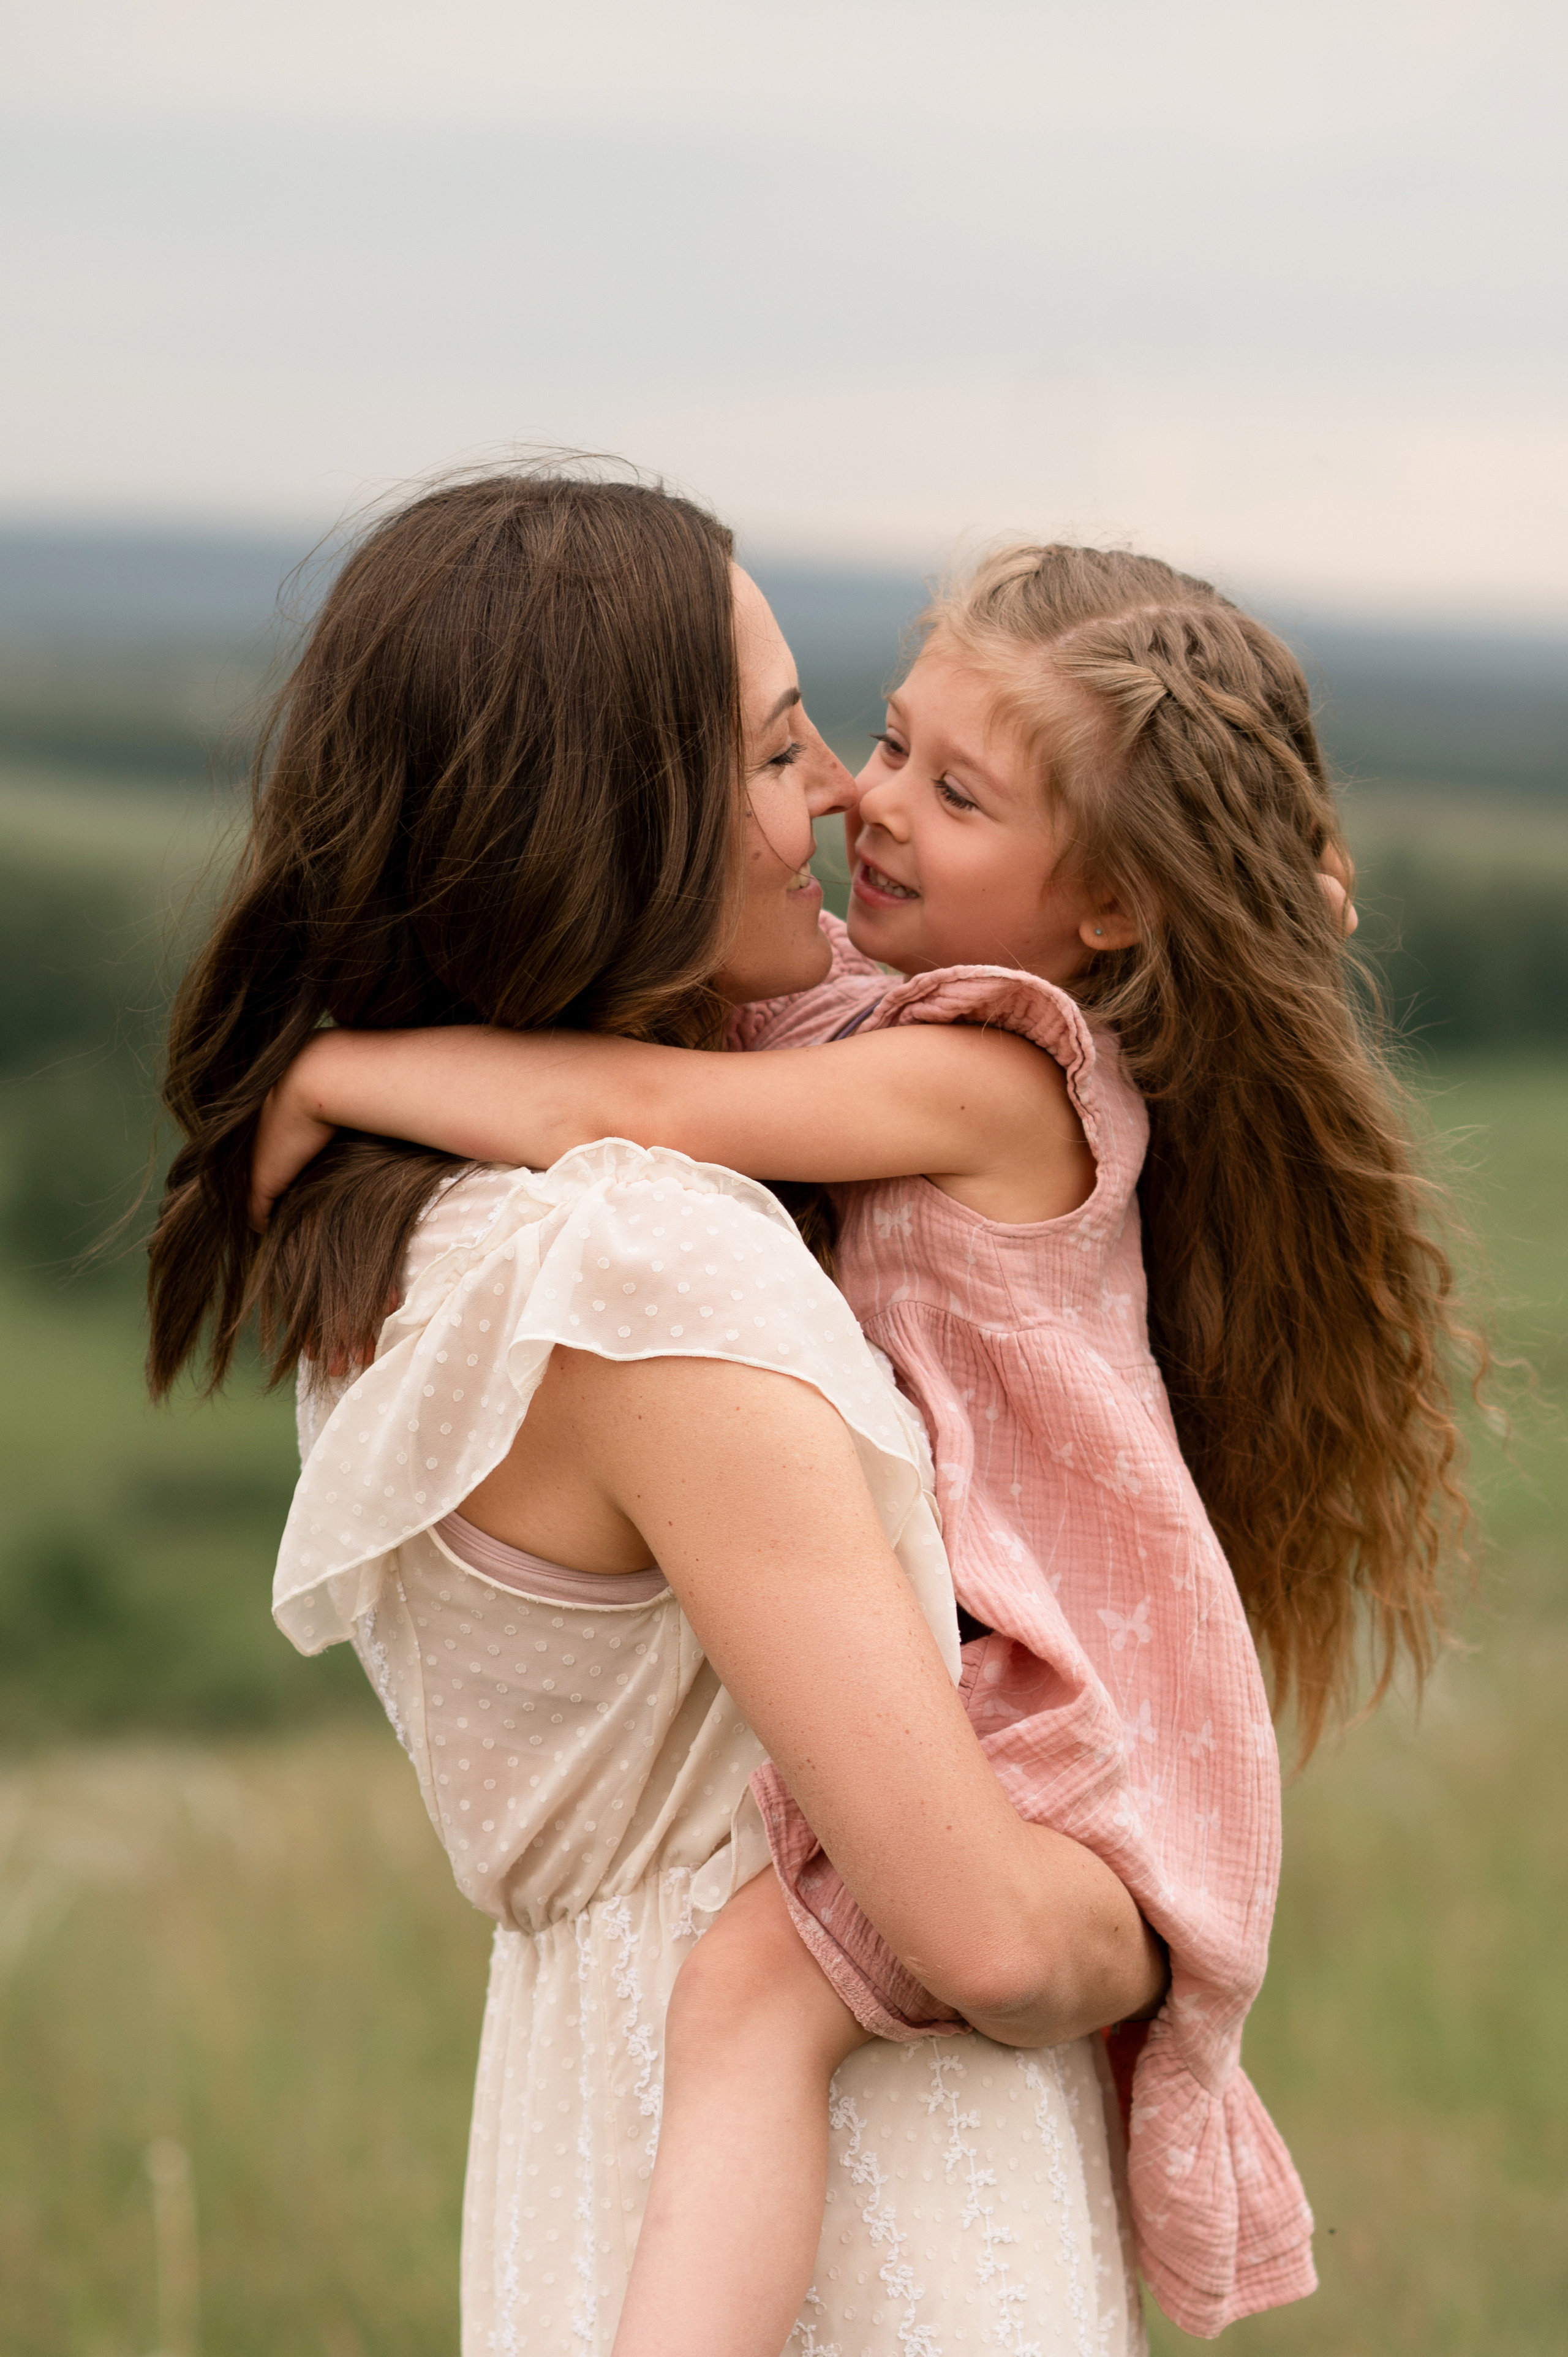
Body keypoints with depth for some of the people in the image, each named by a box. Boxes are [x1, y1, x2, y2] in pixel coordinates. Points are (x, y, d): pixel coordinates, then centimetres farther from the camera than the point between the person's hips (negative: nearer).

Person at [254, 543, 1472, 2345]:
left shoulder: (986, 1078, -22)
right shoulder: (862, 996, 6)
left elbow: (631, 1110, -30)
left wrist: (329, 1072, -18)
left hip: (1055, 1721, -11)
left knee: (748, 1989, -31)